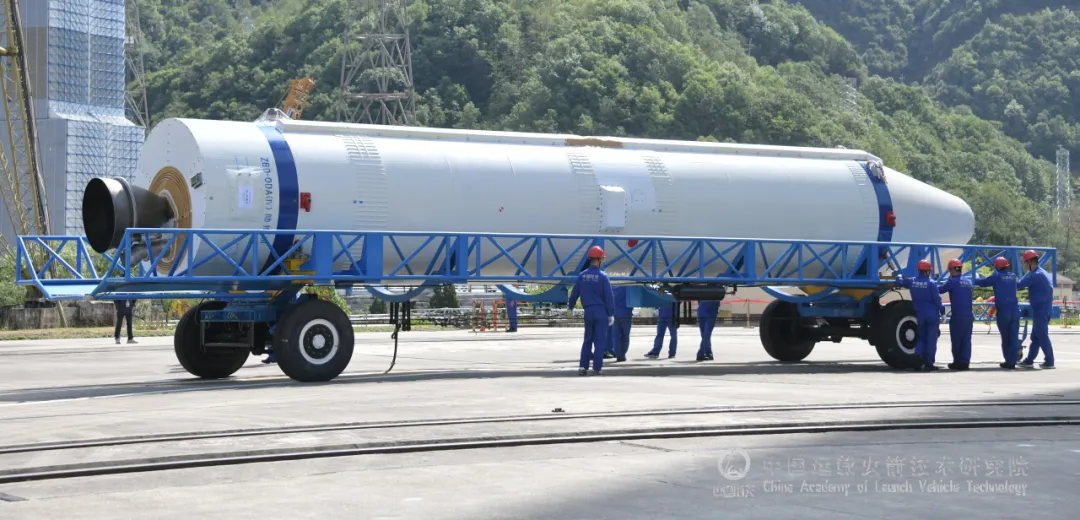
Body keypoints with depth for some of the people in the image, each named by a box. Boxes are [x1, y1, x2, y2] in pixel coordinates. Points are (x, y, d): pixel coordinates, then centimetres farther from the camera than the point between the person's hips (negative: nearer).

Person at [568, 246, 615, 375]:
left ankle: (583, 367, 6)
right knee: (600, 340, 0)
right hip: (601, 311, -4)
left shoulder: (582, 275, 4)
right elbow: (609, 297, -10)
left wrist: (571, 307, 26)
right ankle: (596, 368, -2)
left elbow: (574, 293, 10)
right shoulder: (602, 276, -9)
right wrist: (611, 314, -4)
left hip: (588, 311, 4)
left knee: (587, 340, 13)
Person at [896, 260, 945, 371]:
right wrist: (942, 309, 7)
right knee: (931, 339, 2)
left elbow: (899, 280, 14)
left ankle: (918, 356, -9)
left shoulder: (912, 282, 1)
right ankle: (928, 363, 2)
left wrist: (900, 276, 36)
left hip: (920, 315, 4)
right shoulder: (931, 283, -11)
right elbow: (937, 299, -9)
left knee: (921, 338, 15)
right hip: (932, 315, -4)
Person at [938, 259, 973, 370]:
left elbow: (939, 290, -7)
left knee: (956, 340, 4)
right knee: (966, 340, 5)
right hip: (969, 315, 6)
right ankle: (965, 362, 2)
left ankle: (958, 362, 9)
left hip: (958, 316, -6)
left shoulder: (952, 281, -8)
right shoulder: (968, 282, 13)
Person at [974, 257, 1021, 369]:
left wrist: (975, 280, 21)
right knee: (1014, 337, 2)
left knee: (1005, 338, 6)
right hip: (1015, 311, 3)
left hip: (1003, 312, -3)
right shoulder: (1013, 276, 9)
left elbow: (983, 282, -1)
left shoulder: (997, 276, -6)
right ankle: (1012, 361, 0)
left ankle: (1008, 361, 10)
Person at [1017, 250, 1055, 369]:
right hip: (1044, 309, 10)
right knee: (1035, 336, 12)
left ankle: (1049, 361, -1)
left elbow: (1020, 284, -16)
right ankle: (1029, 360, 16)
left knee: (1042, 336, -5)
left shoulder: (1036, 275, -16)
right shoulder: (1043, 273, 16)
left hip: (1040, 310, -10)